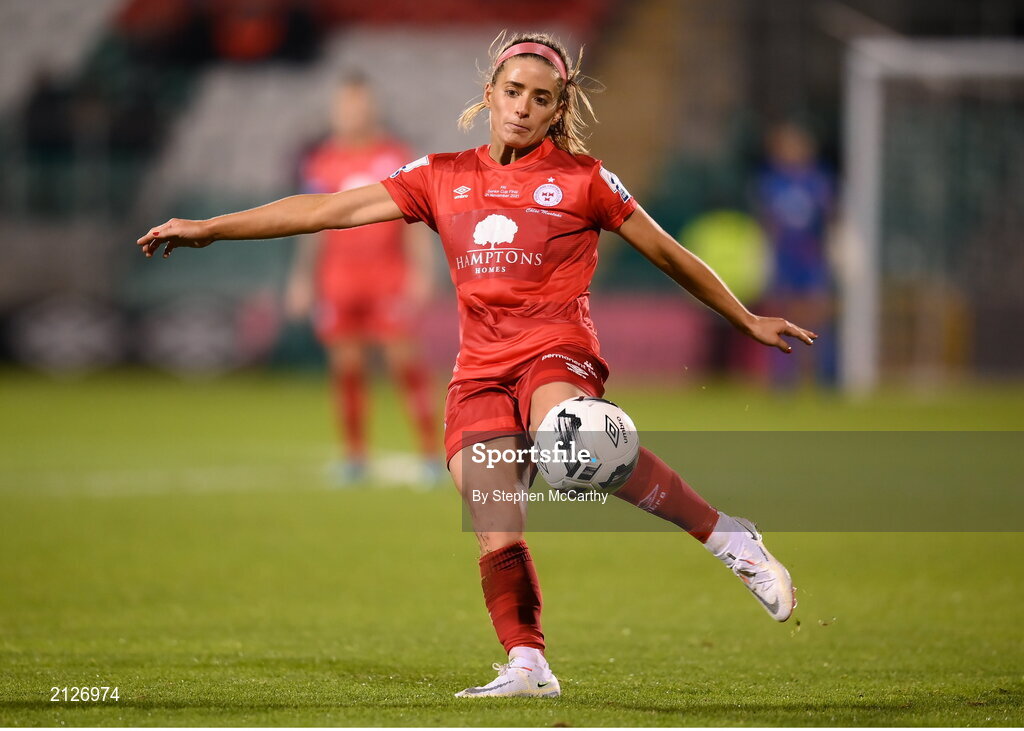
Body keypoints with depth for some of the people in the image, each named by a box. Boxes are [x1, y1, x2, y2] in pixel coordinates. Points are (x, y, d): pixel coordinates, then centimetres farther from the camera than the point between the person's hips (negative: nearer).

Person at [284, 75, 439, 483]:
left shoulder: (395, 158, 3)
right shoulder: (321, 163, 8)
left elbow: (415, 220, 4)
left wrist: (421, 271, -3)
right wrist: (303, 278, 9)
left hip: (388, 277, -2)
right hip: (338, 278, 2)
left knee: (405, 361, -7)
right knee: (346, 366, 2)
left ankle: (430, 453, -3)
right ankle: (354, 456, 10)